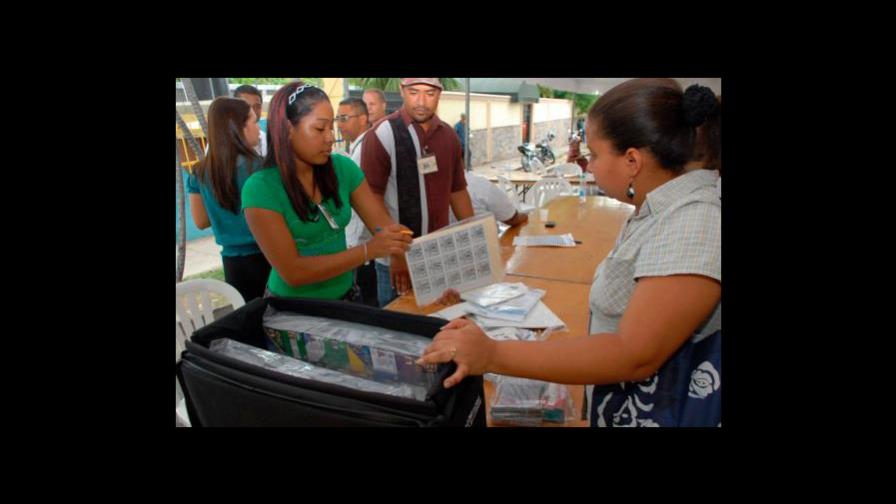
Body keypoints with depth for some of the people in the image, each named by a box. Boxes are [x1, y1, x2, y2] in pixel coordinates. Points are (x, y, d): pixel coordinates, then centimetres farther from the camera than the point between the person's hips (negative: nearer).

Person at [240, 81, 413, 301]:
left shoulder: (343, 168, -6)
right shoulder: (261, 188, -18)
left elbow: (383, 223, -6)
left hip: (345, 294, 3)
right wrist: (368, 250, -28)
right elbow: (293, 272, -22)